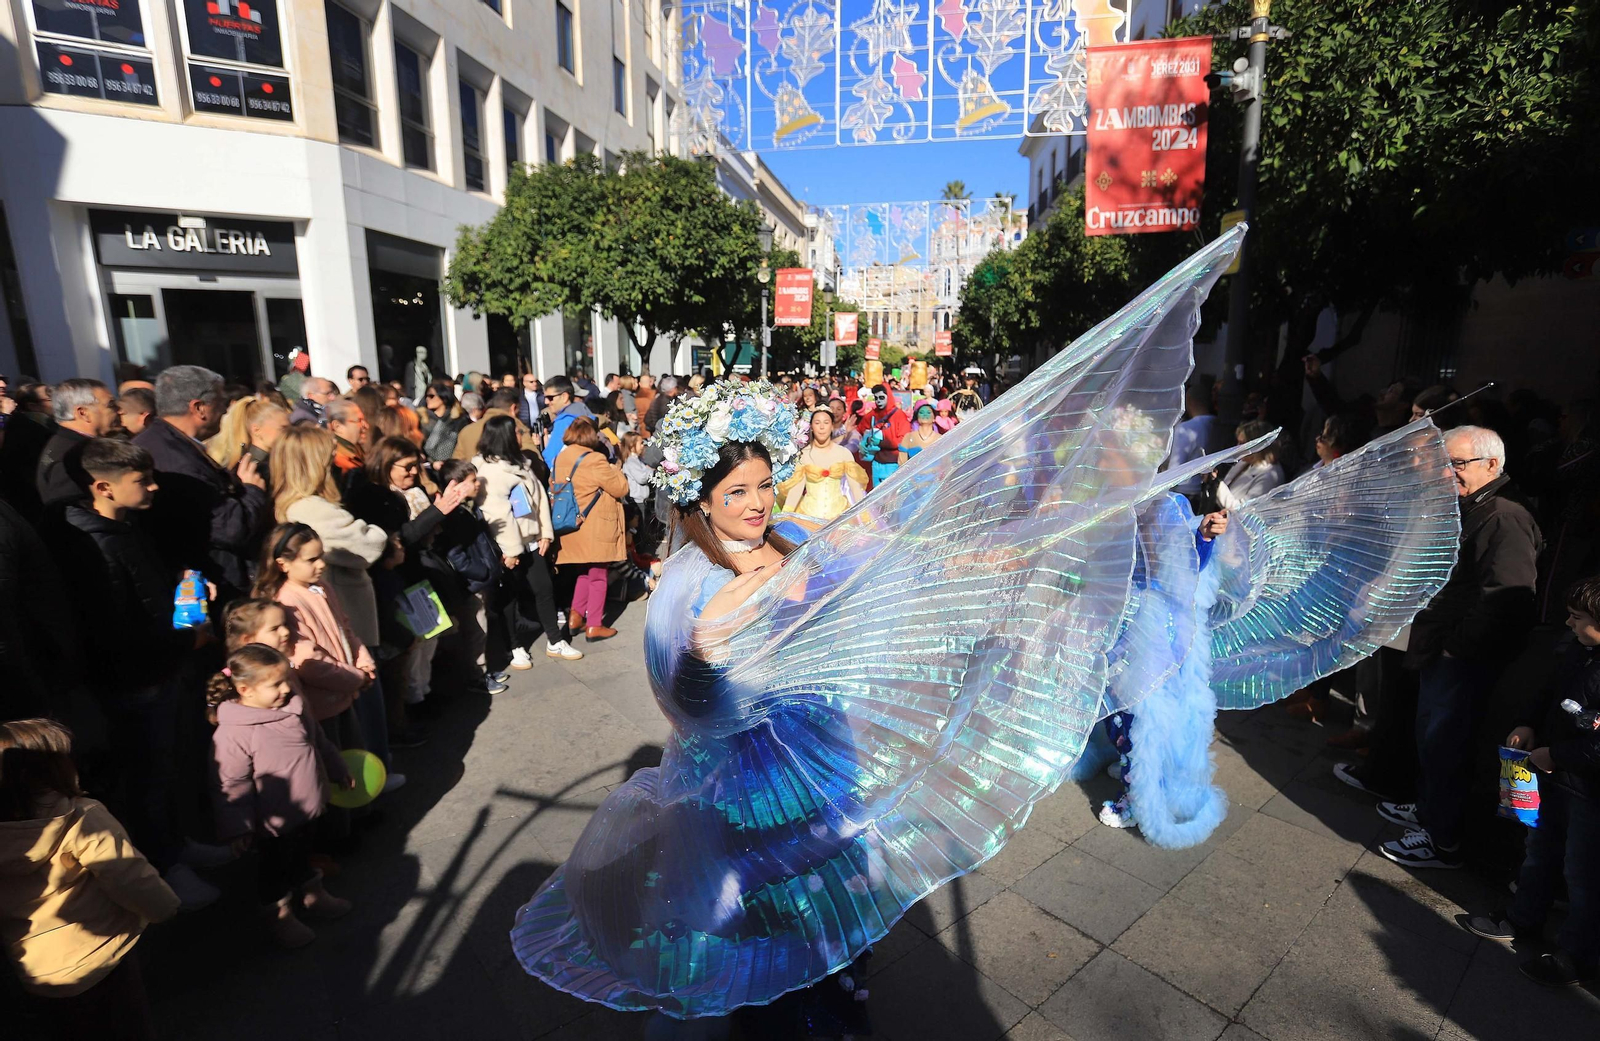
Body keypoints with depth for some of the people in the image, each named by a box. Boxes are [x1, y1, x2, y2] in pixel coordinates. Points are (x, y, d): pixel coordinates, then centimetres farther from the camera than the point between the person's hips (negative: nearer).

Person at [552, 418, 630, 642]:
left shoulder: (559, 460, 7)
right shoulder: (594, 460, -17)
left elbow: (553, 488, 17)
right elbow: (621, 488, -12)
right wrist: (613, 469, 4)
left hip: (572, 528, 7)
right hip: (595, 529, -7)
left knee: (584, 573, 23)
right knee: (598, 576, 5)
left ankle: (575, 616, 15)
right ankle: (594, 625, 9)